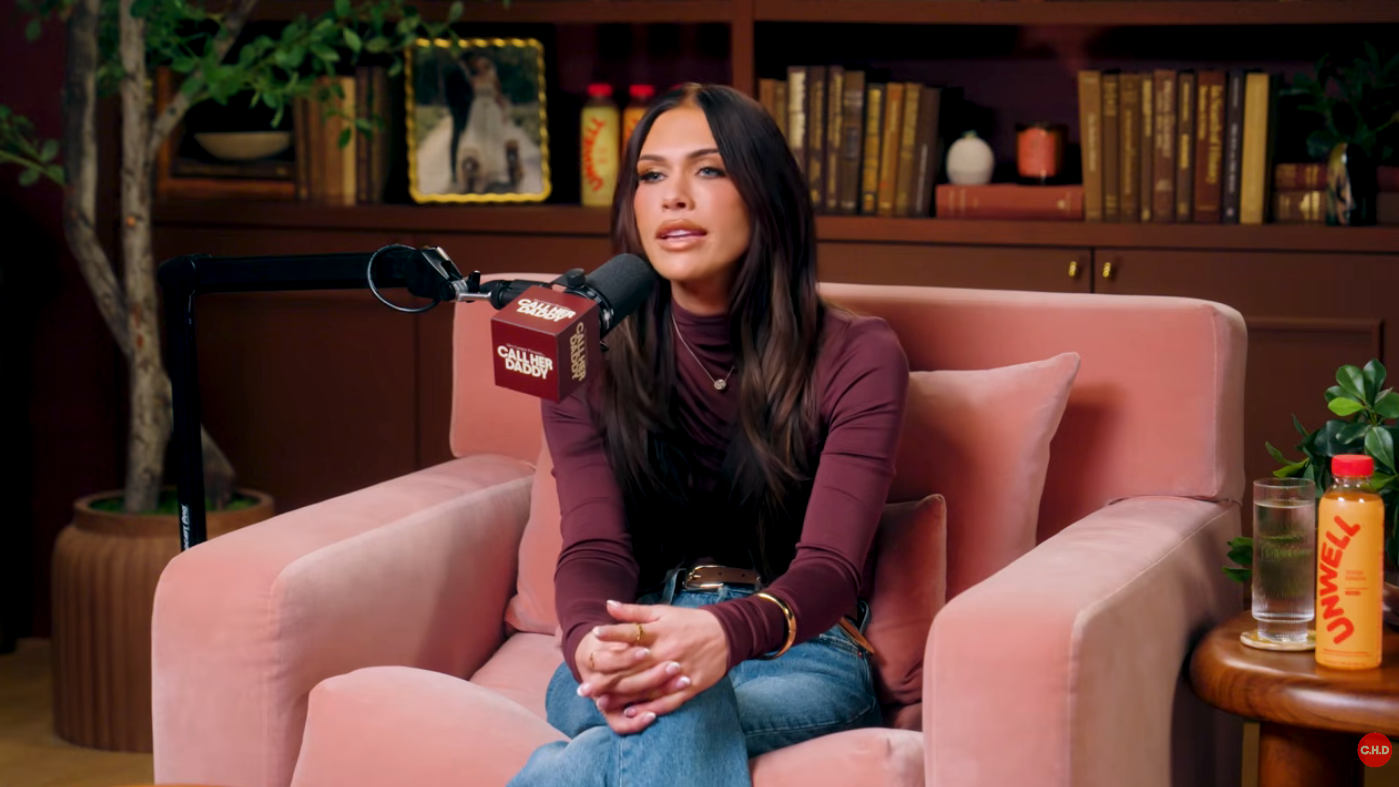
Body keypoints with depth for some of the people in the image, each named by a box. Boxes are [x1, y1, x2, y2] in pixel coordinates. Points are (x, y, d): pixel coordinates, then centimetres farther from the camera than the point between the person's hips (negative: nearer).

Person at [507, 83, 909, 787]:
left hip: (799, 657, -1)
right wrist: (594, 647, -35)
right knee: (675, 707, -40)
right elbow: (593, 548, -6)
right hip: (630, 645, 2)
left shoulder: (856, 358, -2)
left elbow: (829, 567, -15)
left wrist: (728, 633, -41)